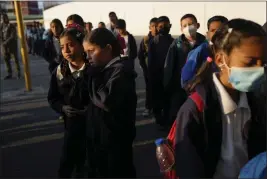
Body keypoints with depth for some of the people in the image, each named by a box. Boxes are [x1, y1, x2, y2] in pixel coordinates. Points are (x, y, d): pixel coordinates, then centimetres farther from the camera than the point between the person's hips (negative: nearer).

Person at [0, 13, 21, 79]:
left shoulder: (11, 26, -7)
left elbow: (13, 36, -16)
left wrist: (6, 43, -22)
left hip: (12, 45, -5)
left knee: (16, 59, 3)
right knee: (6, 60, 5)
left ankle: (19, 72, 14)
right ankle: (9, 74, 13)